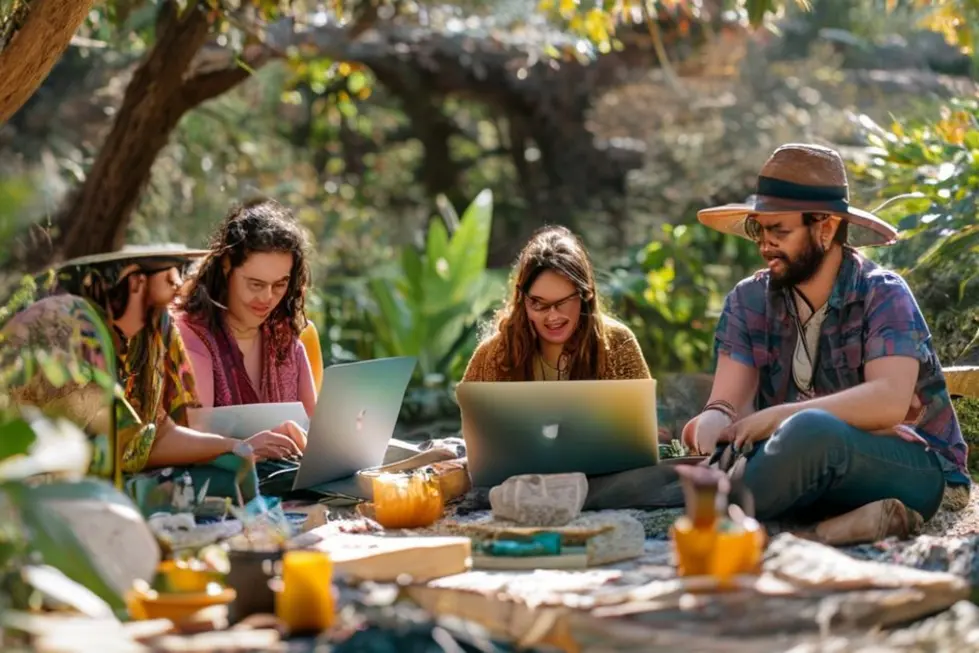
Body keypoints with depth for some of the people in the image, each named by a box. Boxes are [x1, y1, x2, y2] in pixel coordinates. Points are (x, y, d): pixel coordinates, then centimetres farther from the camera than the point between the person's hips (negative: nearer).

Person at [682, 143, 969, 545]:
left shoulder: (883, 295, -11)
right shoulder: (749, 301, 3)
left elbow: (889, 400, -26)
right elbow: (725, 405, -6)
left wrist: (775, 417, -30)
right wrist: (711, 426, -31)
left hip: (913, 467, -5)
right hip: (815, 464, 5)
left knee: (810, 431, -36)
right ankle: (845, 523, -31)